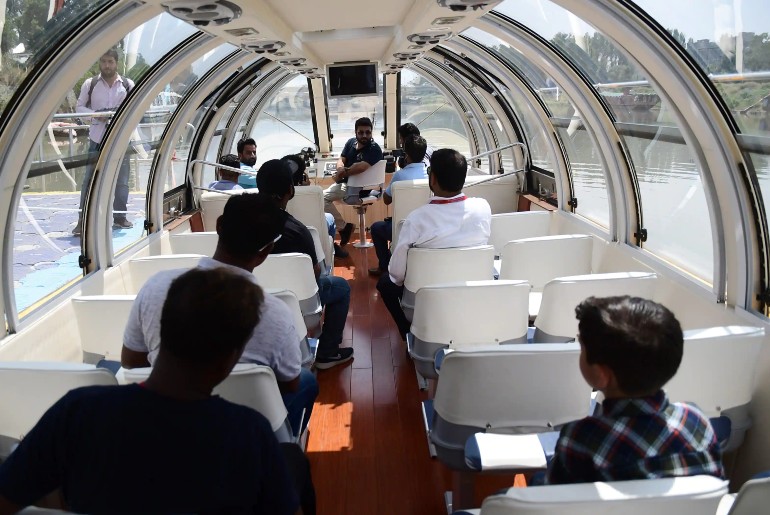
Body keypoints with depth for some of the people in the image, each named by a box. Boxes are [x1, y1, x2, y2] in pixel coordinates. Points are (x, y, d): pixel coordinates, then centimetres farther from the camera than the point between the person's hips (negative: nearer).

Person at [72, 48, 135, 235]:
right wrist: (95, 114, -12)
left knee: (122, 178, 7)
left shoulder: (128, 85, 2)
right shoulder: (90, 84, 1)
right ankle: (83, 220, 1)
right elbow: (80, 107, 6)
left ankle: (119, 217, 21)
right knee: (89, 178, -3)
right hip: (97, 136, -1)